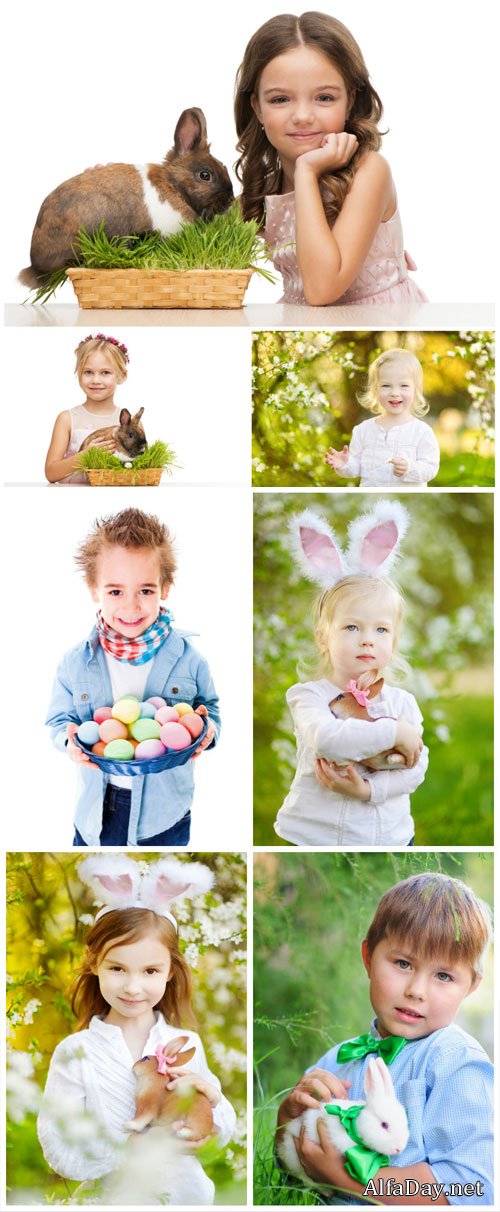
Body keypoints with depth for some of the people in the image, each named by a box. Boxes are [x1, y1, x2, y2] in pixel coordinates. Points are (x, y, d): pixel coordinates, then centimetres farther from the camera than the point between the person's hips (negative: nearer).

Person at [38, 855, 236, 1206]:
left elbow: (221, 1136, 7)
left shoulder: (188, 1044, 0)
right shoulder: (75, 1052, -7)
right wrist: (132, 1149, -22)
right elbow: (59, 1151, -12)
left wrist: (212, 1100, -12)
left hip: (186, 1191, 3)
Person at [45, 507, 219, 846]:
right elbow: (59, 719, 3)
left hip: (166, 811, 0)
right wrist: (69, 738, -20)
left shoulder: (187, 658, -11)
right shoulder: (76, 663, -8)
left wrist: (208, 728, -21)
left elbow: (210, 708, 2)